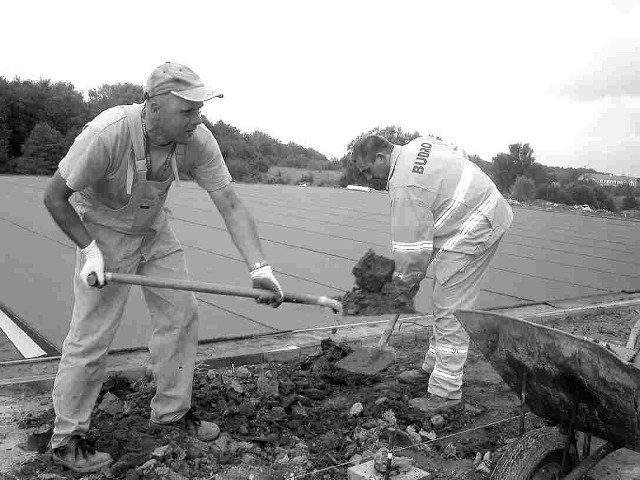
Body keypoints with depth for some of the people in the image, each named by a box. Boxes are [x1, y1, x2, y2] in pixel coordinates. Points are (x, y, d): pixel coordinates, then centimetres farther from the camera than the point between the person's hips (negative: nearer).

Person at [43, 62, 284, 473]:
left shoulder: (198, 140, -21)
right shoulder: (107, 134, -33)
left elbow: (231, 205, -21)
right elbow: (55, 196, -20)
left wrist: (259, 267, -30)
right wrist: (89, 250, -26)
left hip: (156, 231, 5)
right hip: (105, 233, -5)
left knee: (182, 314, 6)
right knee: (92, 335, -4)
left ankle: (171, 412, 25)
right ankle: (67, 438, 15)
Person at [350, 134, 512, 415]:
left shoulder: (404, 187, -23)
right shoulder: (418, 145, 5)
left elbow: (412, 243, -21)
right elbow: (458, 153, 18)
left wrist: (407, 280, -3)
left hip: (473, 231, -11)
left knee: (449, 310, -8)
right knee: (443, 304, 16)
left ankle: (446, 392, -1)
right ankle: (433, 368, 28)